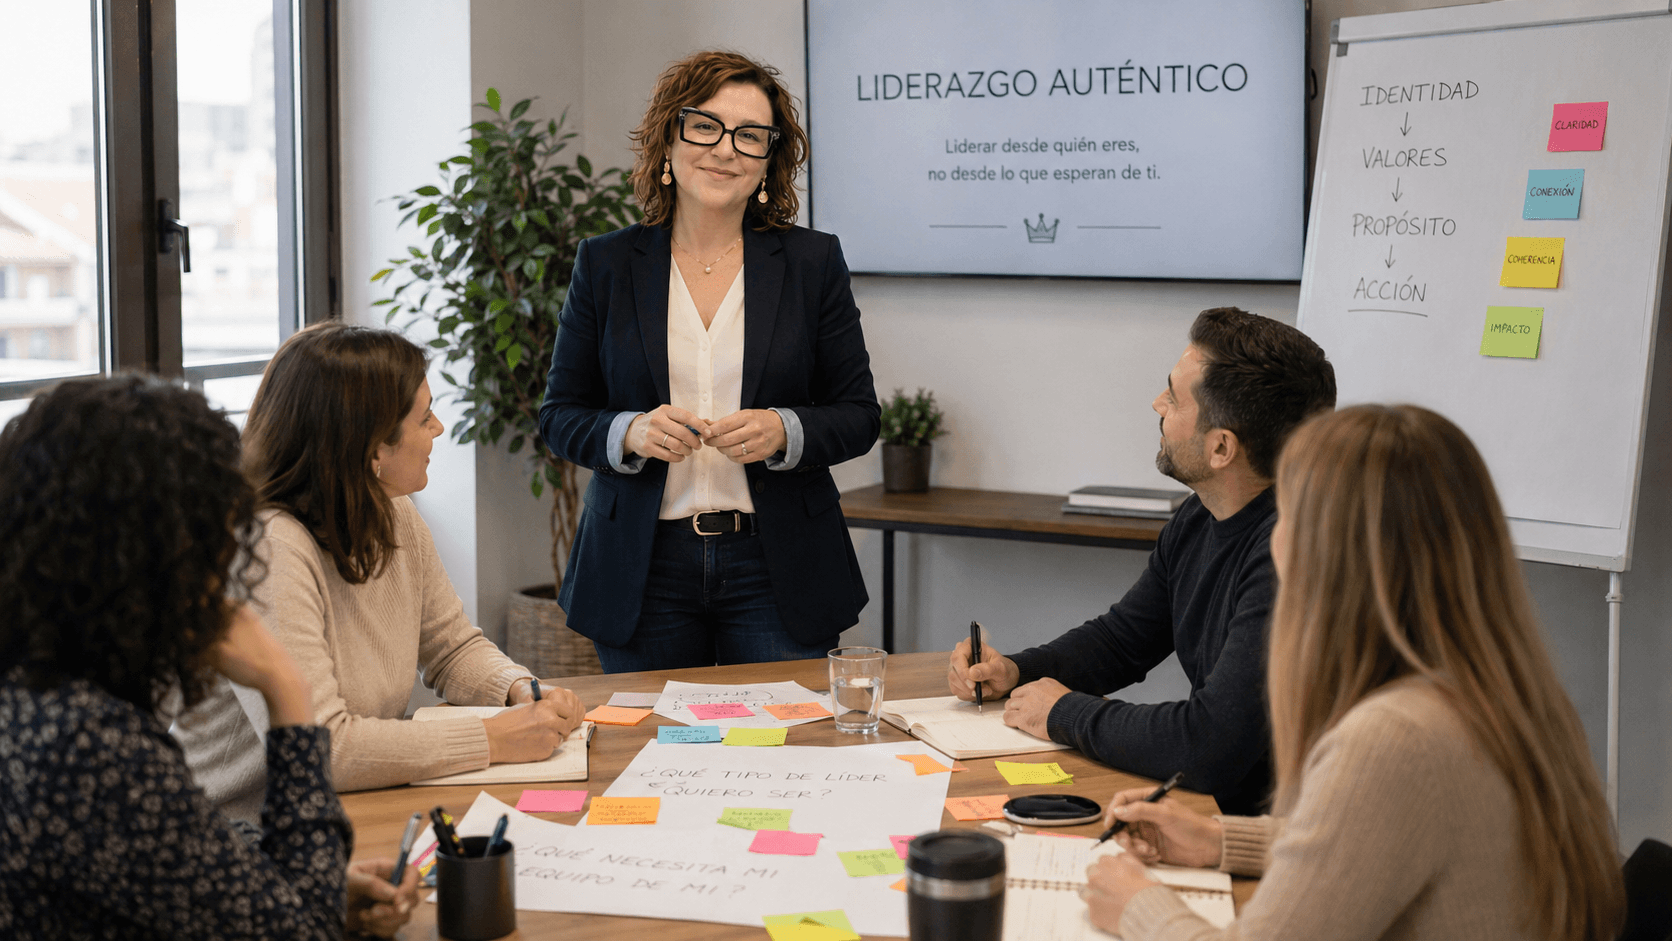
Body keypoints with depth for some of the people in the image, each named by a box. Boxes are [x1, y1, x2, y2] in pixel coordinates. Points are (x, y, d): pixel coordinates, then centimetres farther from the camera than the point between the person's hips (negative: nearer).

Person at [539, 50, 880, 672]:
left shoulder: (813, 262, 4)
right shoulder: (605, 265, 5)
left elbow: (859, 415, 5)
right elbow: (560, 415, 6)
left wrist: (784, 432, -15)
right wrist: (630, 433, -14)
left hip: (776, 572, 0)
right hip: (643, 571, 0)